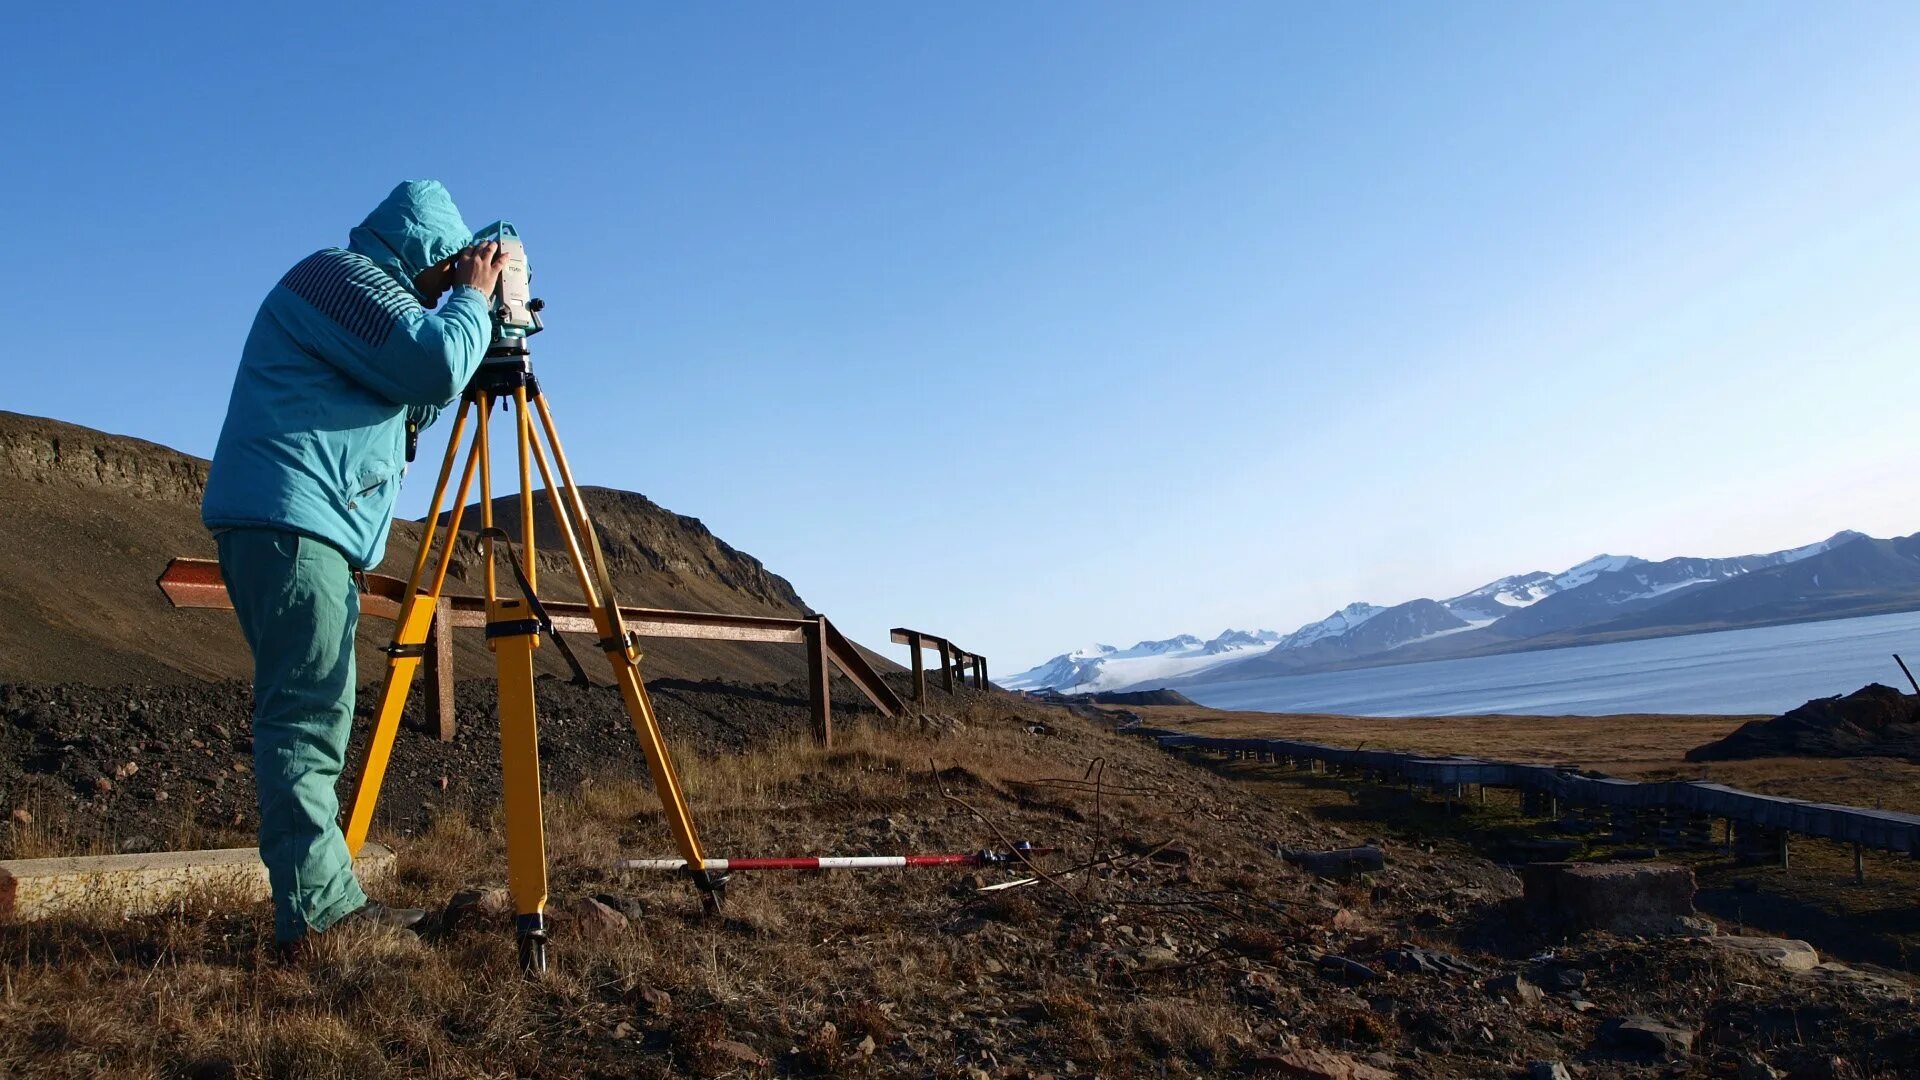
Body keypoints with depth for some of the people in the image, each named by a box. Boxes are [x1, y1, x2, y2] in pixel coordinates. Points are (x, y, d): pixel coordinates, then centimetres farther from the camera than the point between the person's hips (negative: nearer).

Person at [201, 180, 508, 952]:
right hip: (288, 519, -11)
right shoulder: (342, 275, -5)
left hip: (304, 529, 11)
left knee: (313, 715, 7)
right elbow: (434, 364, -19)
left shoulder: (363, 292, 27)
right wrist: (472, 301, -1)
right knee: (308, 715, -14)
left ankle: (331, 902, 10)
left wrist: (471, 311, 19)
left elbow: (415, 402, 26)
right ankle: (313, 911, -14)